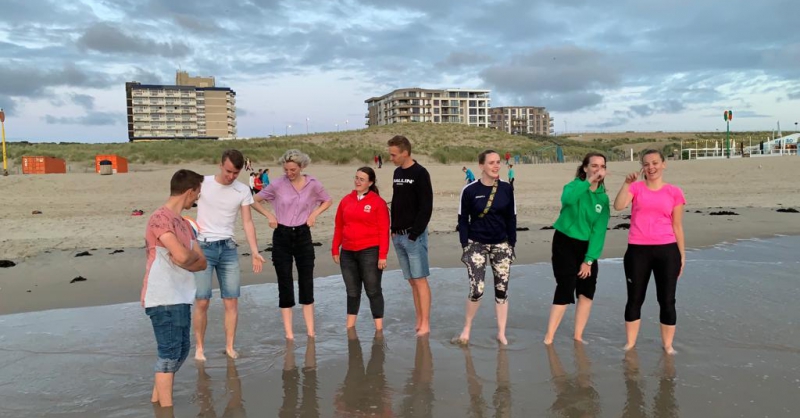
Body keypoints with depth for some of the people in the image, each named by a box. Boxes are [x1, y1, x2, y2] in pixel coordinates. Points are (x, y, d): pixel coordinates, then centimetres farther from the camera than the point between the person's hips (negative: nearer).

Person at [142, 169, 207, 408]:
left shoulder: (184, 224, 16)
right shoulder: (160, 218, -13)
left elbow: (202, 263, 12)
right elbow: (183, 256, -26)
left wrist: (186, 259, -9)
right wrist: (194, 254, -3)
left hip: (180, 297, 9)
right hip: (163, 299, -9)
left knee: (182, 350, 16)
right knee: (170, 353, -3)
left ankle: (157, 399, 31)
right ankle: (166, 407, 8)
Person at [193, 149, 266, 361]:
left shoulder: (242, 191, 2)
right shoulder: (202, 183, -4)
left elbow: (248, 222, 2)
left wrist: (255, 252, -6)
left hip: (228, 248, 3)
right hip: (203, 246, -2)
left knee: (232, 301, 2)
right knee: (202, 301, -3)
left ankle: (230, 347, 12)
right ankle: (199, 348, 11)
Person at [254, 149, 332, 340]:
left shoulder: (312, 184, -4)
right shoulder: (277, 184, -7)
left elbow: (327, 201, 12)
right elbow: (255, 200, 6)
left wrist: (314, 213, -2)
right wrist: (269, 215, -5)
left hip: (303, 235, 1)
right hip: (282, 237, -1)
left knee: (307, 282, 4)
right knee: (285, 284, 3)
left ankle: (310, 331, 14)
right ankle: (289, 333, 11)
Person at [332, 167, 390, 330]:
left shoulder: (378, 202, -5)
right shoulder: (346, 200, 9)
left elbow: (384, 231, -8)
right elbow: (338, 226, 12)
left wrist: (383, 255, -12)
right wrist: (335, 249, 9)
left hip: (370, 252, -5)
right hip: (348, 253, 5)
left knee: (373, 291, 3)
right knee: (352, 291, 14)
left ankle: (379, 330, 10)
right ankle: (350, 328, 25)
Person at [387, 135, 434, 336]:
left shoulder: (420, 173, -11)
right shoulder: (397, 173, 12)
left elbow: (426, 207, -14)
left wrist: (414, 233, -15)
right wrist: (394, 229, 9)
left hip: (414, 236, -7)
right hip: (398, 236, 7)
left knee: (420, 279, -3)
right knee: (412, 281, 11)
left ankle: (425, 324, 3)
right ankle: (419, 322, 18)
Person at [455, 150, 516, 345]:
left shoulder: (506, 188, -1)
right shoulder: (469, 190, -9)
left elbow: (511, 218, 5)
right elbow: (463, 219, -3)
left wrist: (512, 244, 3)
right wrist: (465, 246, -7)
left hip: (501, 245, 3)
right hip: (477, 244, -3)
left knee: (502, 289, 4)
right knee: (477, 290, -9)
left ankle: (501, 333, 18)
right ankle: (467, 328, 14)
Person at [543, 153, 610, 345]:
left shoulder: (603, 198, 1)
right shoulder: (574, 186, -9)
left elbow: (599, 231, -4)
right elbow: (568, 198, -36)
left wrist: (589, 260, -10)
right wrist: (589, 181, -36)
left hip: (587, 246, 5)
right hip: (565, 243, -5)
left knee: (587, 292, 4)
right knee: (565, 289, -11)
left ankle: (578, 336, 19)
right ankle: (548, 338, -3)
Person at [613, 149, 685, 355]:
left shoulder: (674, 192, 5)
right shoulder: (636, 188, 5)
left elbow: (677, 226, 7)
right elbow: (618, 205, -13)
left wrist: (682, 254, 5)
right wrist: (627, 183, -19)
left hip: (666, 250, 0)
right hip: (637, 251, 0)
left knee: (667, 300, 5)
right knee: (635, 299, 8)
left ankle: (668, 345, 18)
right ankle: (630, 343, 18)